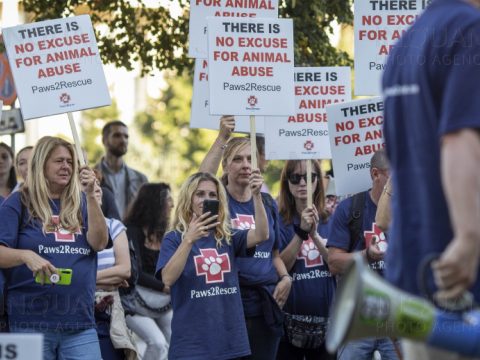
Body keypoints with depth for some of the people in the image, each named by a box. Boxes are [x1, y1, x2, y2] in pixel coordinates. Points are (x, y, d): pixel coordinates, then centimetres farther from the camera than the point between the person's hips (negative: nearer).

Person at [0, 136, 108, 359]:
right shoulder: (19, 203, 2)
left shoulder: (79, 203, 14)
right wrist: (26, 256, -27)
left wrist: (91, 195, -7)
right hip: (32, 322, -3)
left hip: (80, 323, 3)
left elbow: (99, 243, 0)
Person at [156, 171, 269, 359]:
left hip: (231, 340, 4)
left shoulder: (227, 237, 10)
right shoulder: (175, 238, 0)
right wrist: (189, 240, -25)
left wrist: (256, 196, -20)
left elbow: (261, 235, -7)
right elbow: (168, 279, -16)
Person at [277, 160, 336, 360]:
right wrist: (301, 232, -21)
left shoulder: (330, 221, 5)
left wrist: (315, 234, -17)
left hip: (326, 317, 2)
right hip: (290, 318, -2)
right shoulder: (279, 221, -2)